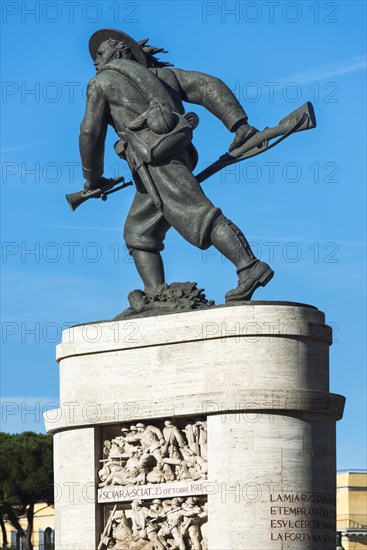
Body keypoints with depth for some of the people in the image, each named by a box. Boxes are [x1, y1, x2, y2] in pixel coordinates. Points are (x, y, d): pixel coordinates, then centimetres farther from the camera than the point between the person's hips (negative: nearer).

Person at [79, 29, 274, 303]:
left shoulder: (103, 82, 13)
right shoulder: (162, 73, 30)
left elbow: (90, 133, 7)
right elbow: (209, 86, 18)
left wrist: (93, 178, 21)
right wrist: (239, 124, 9)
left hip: (154, 159, -8)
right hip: (180, 156, 8)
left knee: (196, 216, -21)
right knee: (139, 233, 13)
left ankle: (251, 269, -33)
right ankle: (157, 298, 2)